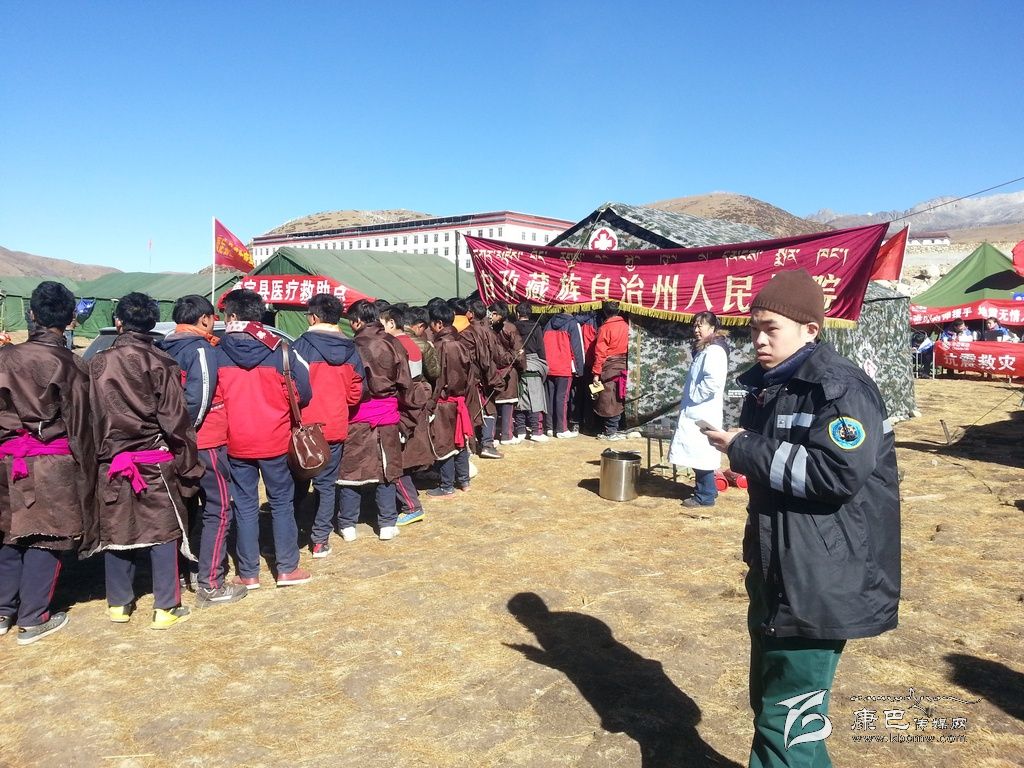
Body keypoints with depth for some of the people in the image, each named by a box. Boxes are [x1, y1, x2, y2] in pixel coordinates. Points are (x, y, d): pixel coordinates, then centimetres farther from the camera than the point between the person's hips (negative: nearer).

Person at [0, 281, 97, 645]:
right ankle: (33, 619, 17)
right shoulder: (71, 365, -9)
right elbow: (81, 428, -6)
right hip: (54, 465, -3)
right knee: (45, 540, 7)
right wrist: (85, 476, 1)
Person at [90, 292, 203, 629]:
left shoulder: (98, 363, 1)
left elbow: (91, 415, 5)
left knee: (116, 530, 13)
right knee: (162, 531, 5)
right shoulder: (160, 363, -8)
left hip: (111, 461, 3)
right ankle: (165, 608, 9)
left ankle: (119, 604, 23)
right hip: (156, 462, -3)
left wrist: (101, 453, 14)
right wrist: (188, 464, -1)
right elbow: (175, 418, -8)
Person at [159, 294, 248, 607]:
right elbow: (199, 397, -22)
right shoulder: (201, 349, -14)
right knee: (218, 511, -2)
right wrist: (189, 428, -10)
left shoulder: (166, 349, 11)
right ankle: (210, 585, 0)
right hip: (205, 443, -8)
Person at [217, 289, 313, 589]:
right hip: (276, 440, -1)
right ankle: (287, 568, 17)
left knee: (245, 506, 10)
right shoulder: (280, 350, -9)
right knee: (282, 503, 12)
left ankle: (248, 573, 17)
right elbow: (303, 394, -7)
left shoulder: (219, 353, -6)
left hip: (237, 442, 1)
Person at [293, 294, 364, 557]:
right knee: (327, 483, 10)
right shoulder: (350, 350, 3)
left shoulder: (302, 345, -10)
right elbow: (354, 393, 6)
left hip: (306, 425, -3)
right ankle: (320, 539, 11)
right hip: (336, 426, 3)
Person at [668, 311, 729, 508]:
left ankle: (705, 496, 4)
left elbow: (713, 381, -28)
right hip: (697, 411, 10)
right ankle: (705, 490, 27)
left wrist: (691, 397, -17)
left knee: (702, 454, -4)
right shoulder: (703, 350, 16)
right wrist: (687, 401, 16)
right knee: (700, 453, 17)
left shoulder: (714, 351, -15)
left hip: (704, 413, -10)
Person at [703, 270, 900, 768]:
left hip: (821, 586, -9)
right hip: (776, 576, 10)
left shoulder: (842, 390, -17)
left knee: (787, 719, -3)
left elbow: (839, 473, -29)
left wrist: (743, 449, -23)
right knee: (769, 702, 23)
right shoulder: (766, 386, 10)